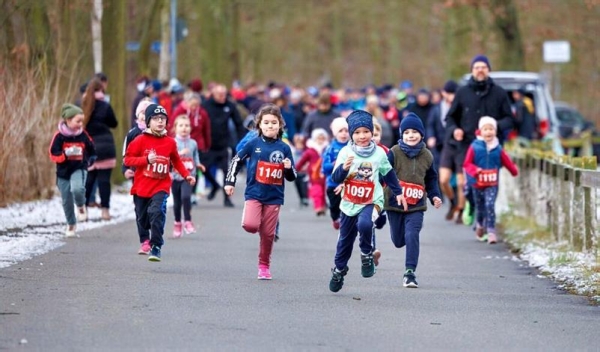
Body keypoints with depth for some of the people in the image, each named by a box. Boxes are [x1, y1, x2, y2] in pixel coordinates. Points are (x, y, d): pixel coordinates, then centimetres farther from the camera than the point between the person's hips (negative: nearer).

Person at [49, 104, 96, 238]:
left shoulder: (83, 135, -2)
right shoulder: (59, 136, -10)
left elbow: (91, 150, 14)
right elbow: (53, 154, -11)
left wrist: (91, 160, -1)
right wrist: (66, 154, -27)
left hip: (79, 169, 0)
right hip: (63, 172, 1)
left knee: (77, 188, -32)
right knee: (67, 201, 9)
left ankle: (81, 207, 1)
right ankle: (71, 225, 31)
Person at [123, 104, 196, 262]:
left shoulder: (170, 142, 1)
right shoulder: (141, 140, -5)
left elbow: (176, 161, 16)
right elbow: (127, 160, -7)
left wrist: (186, 175, 5)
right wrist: (146, 160, -20)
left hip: (161, 187, -1)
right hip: (141, 187, 1)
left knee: (157, 212, -25)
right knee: (142, 218, 14)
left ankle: (156, 247, -22)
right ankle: (145, 241, 45)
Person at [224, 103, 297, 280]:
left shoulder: (284, 148, 0)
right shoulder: (253, 144, -3)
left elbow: (291, 177, 6)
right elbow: (236, 160, 7)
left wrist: (289, 168, -16)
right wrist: (230, 182, 4)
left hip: (274, 197, 1)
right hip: (254, 193, -1)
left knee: (268, 234, 5)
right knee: (250, 225, -22)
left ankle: (264, 266, 19)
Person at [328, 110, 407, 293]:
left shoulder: (379, 153, -5)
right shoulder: (346, 152, -9)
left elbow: (388, 174, 12)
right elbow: (335, 178, -12)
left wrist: (398, 192, 16)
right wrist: (343, 168, -32)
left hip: (372, 202, -2)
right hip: (349, 204, 2)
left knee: (364, 224, -33)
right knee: (345, 240, 15)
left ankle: (367, 254, -6)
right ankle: (339, 270, 38)